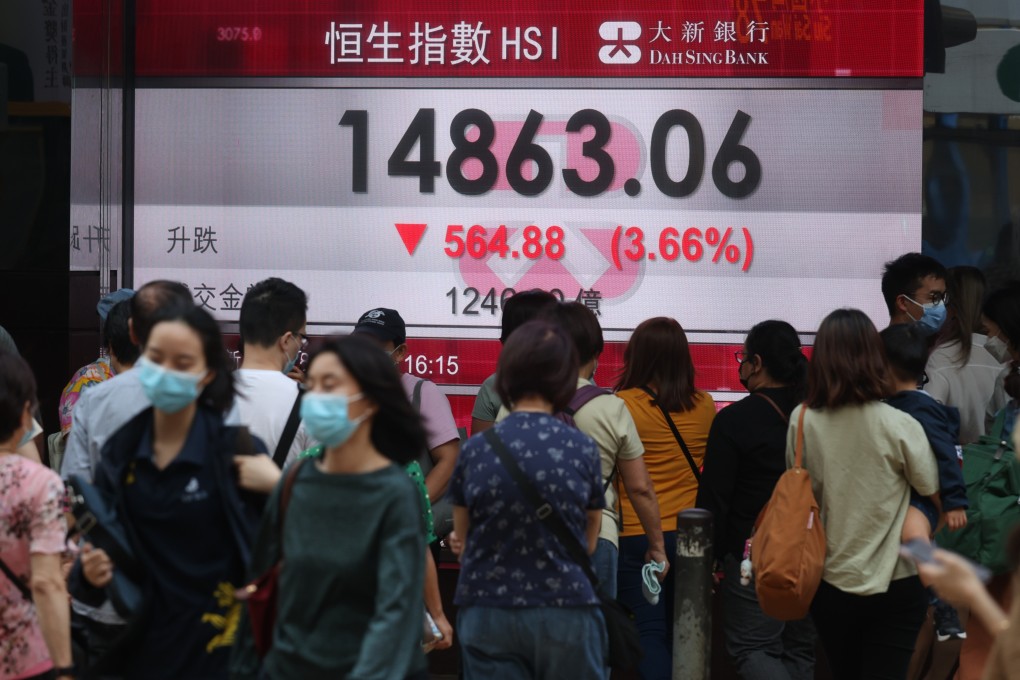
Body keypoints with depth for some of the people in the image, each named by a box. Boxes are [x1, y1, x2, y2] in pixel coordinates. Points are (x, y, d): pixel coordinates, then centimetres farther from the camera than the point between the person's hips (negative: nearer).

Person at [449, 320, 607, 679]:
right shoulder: (582, 448, -4)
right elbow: (588, 542, 6)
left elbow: (463, 541, 9)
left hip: (487, 613, 1)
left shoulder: (475, 450, -2)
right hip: (565, 613, -1)